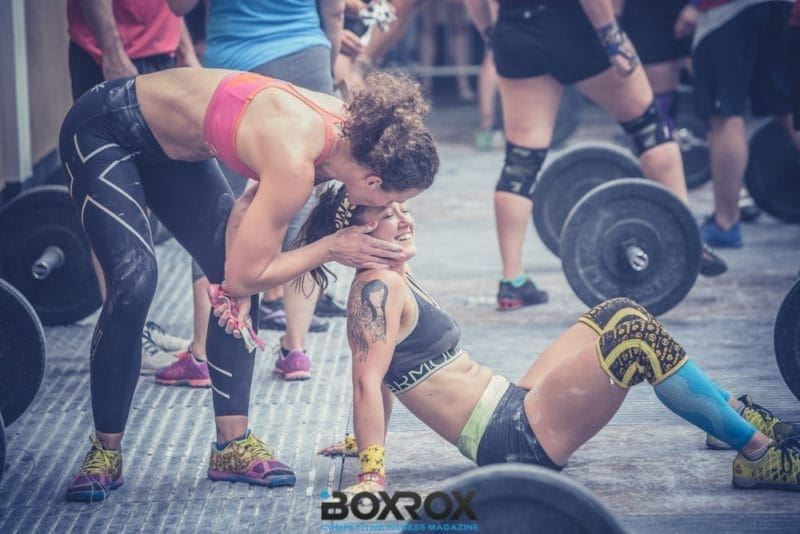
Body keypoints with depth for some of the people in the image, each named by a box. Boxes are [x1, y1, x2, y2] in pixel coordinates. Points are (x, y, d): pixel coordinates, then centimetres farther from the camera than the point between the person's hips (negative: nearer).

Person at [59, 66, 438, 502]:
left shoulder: (345, 124, -14)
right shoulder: (295, 165, -36)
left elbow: (253, 201, -4)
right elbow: (244, 276, -26)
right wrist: (333, 248, -20)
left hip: (171, 145, 8)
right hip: (102, 132, -8)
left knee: (240, 287, 0)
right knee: (133, 286, -19)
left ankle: (232, 445, 6)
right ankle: (105, 453, -3)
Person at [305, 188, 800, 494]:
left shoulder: (398, 280, 15)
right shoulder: (377, 288, -14)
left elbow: (385, 370, 23)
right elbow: (368, 380, -25)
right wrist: (371, 474, -32)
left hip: (514, 407, 11)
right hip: (514, 441, -11)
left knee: (617, 315, 11)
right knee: (634, 333, -17)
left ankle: (737, 414, 14)